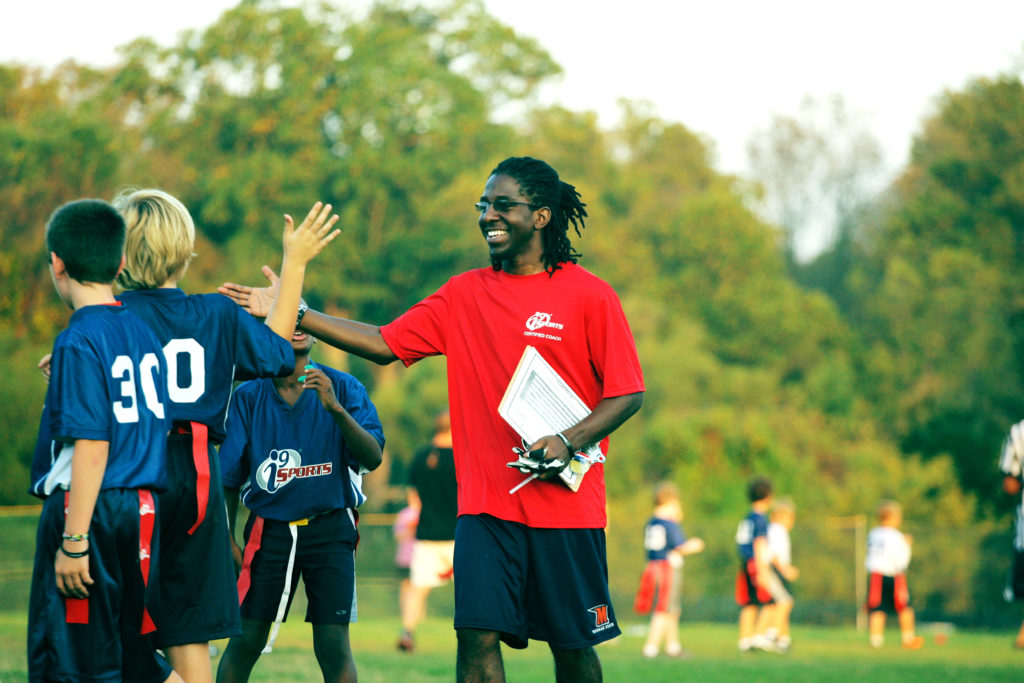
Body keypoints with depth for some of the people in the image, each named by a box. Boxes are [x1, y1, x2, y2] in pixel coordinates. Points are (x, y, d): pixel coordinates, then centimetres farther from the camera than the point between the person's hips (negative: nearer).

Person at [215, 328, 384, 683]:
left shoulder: (343, 387, 1)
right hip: (269, 530, 1)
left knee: (334, 646, -6)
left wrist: (335, 407, -24)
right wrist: (227, 540, 4)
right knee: (246, 641, 0)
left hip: (329, 530, -1)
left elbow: (373, 457, -11)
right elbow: (228, 479, 9)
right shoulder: (248, 397, 3)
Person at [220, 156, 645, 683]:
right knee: (477, 634, -8)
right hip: (485, 502, 3)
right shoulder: (465, 294, 10)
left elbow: (628, 393, -2)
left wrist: (568, 441, -18)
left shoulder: (590, 297, -2)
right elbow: (385, 344, 7)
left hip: (564, 505, -3)